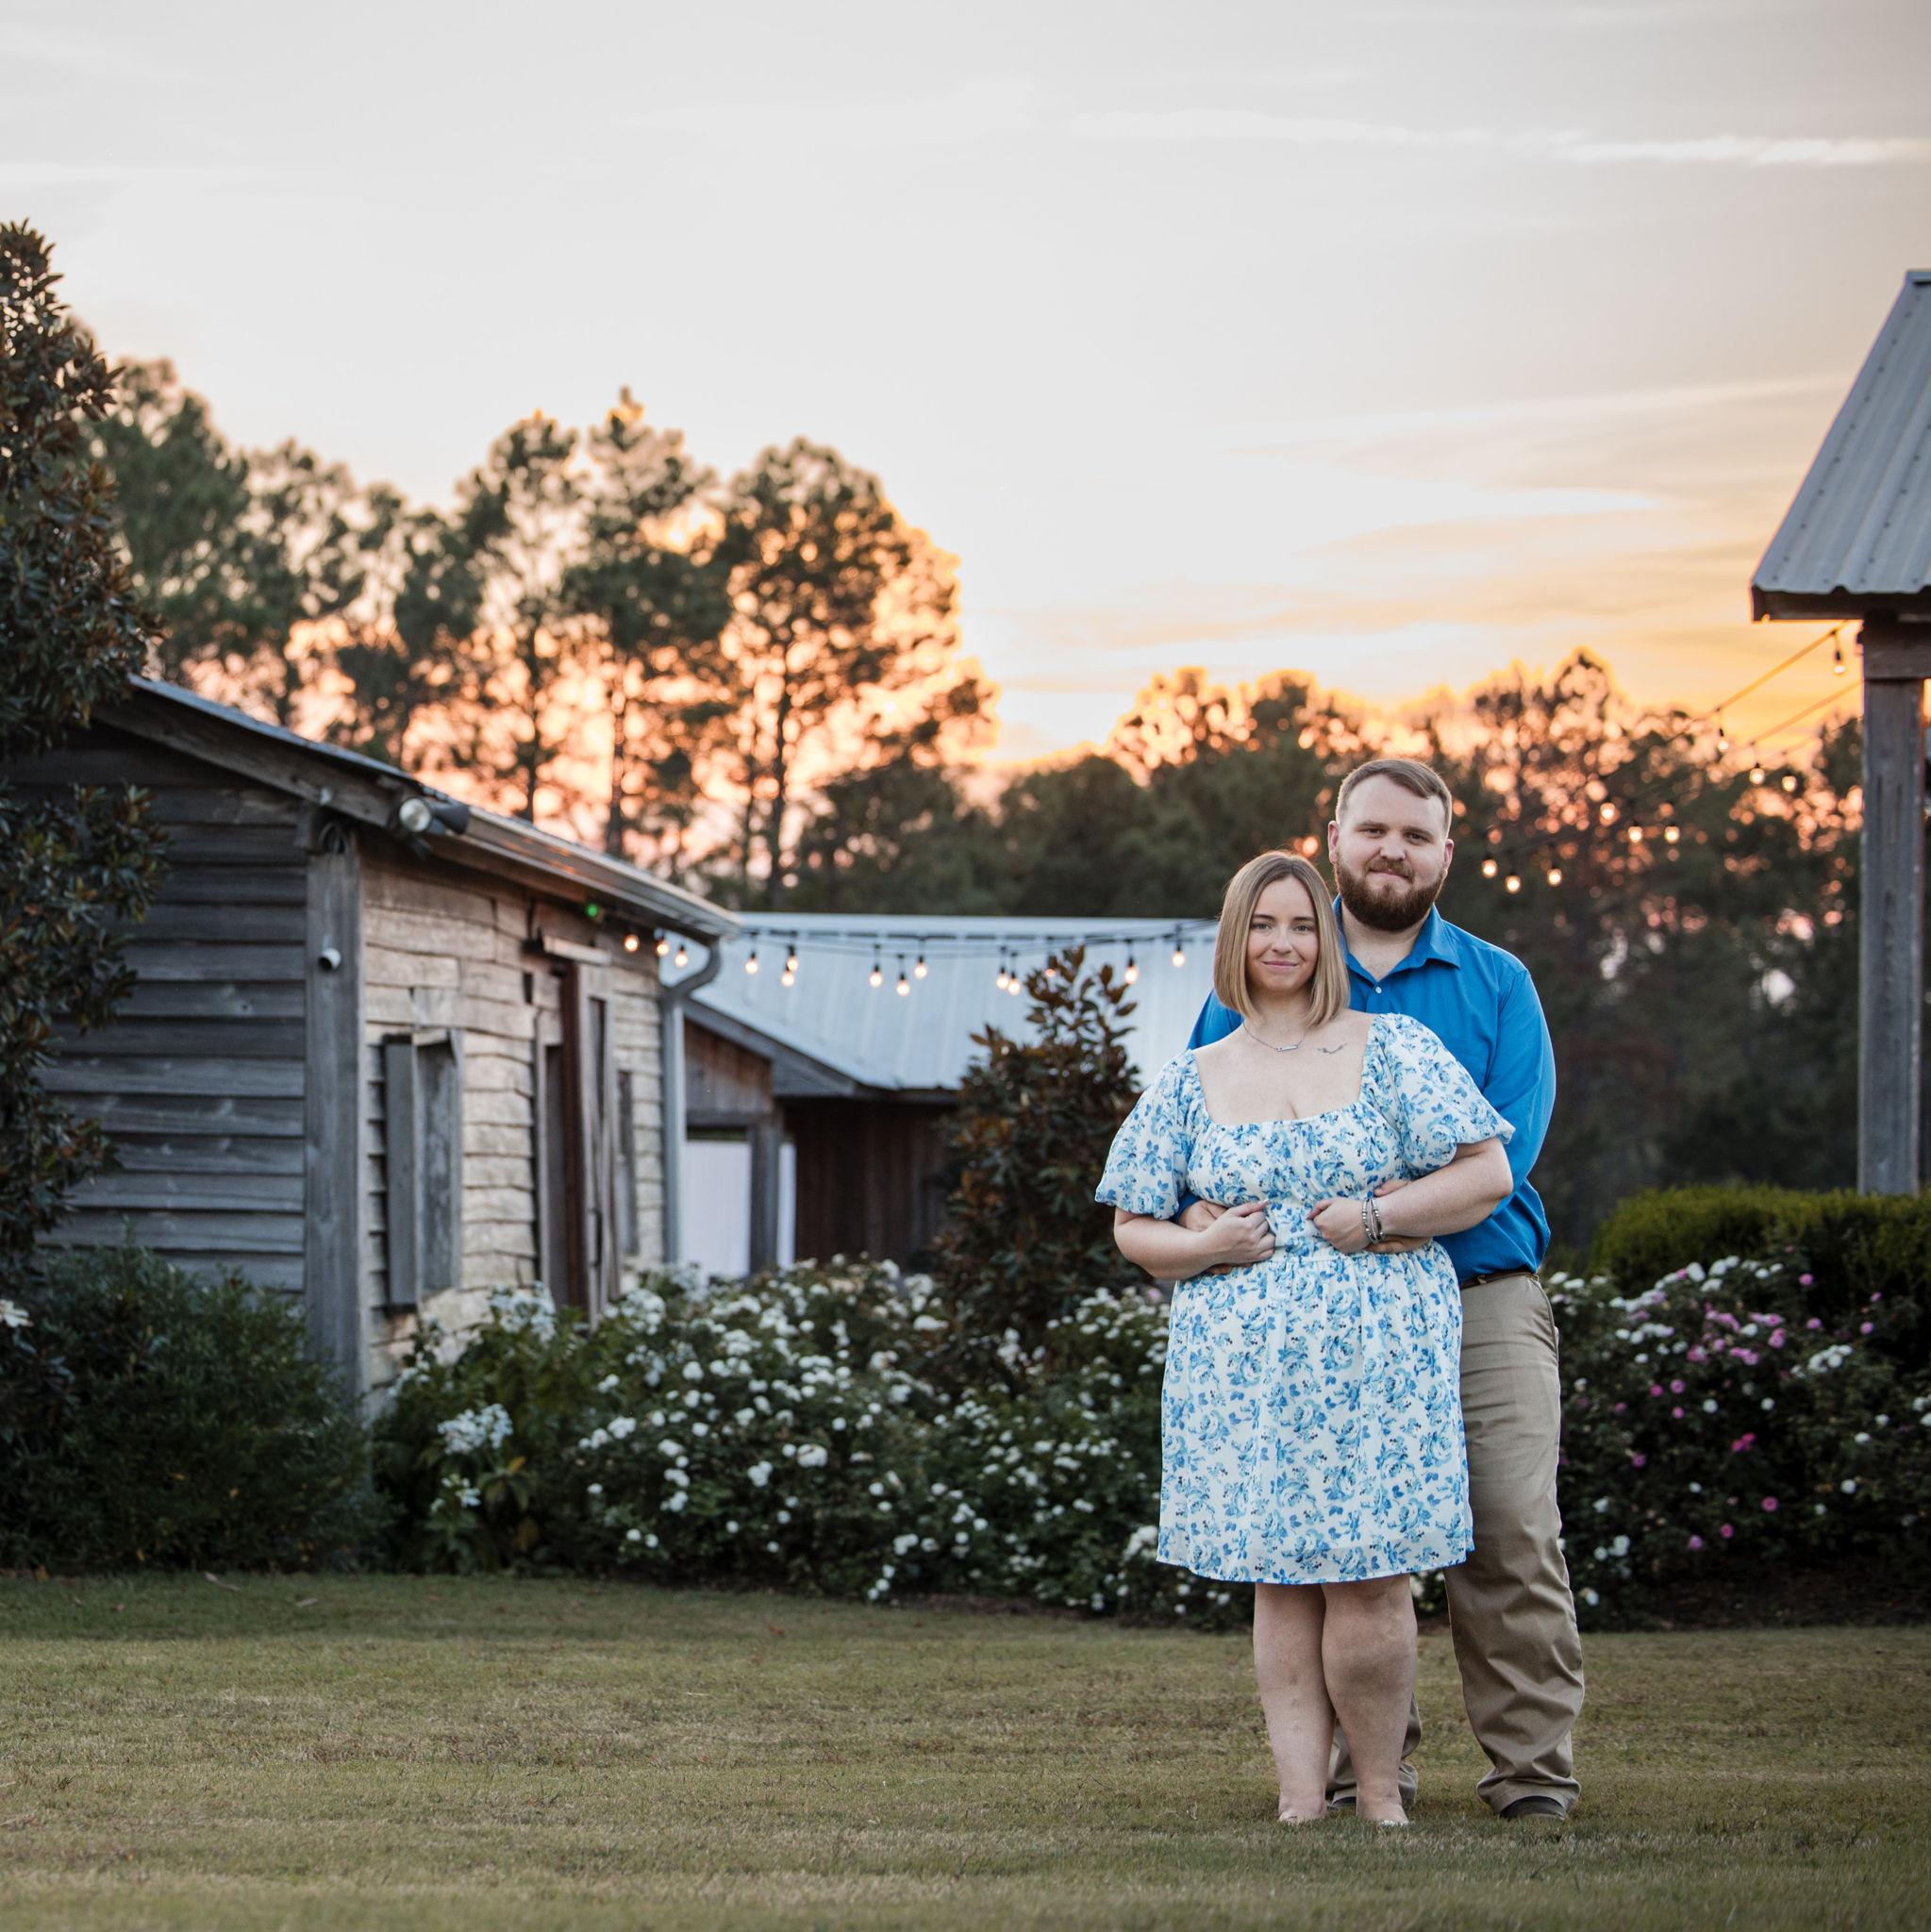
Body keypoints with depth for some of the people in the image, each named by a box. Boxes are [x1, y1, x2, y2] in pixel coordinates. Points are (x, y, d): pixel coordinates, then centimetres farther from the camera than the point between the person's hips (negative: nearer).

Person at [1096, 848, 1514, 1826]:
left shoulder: (1393, 1048, 6)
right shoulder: (1189, 1083, 13)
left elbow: (1487, 1171, 3)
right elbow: (1133, 1228, 15)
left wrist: (1378, 1217, -9)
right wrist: (1207, 1247, -6)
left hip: (1378, 1358, -2)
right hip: (1244, 1368, 2)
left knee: (1371, 1580, -8)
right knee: (1280, 1582, 1)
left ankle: (1381, 1794, 5)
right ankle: (1301, 1798, 3)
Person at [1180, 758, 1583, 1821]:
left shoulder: (1496, 985, 10)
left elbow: (1501, 1145, -4)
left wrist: (1392, 1208, -20)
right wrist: (1202, 1204, -14)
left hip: (1480, 1299, -1)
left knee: (1512, 1532, -9)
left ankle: (1534, 1765, -4)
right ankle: (1364, 1762, 9)